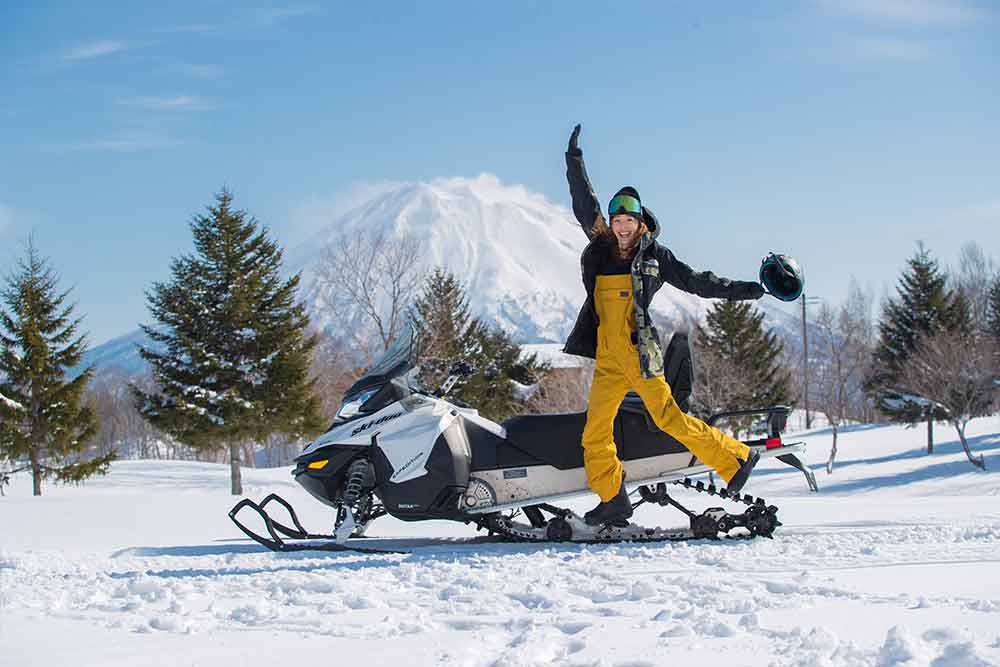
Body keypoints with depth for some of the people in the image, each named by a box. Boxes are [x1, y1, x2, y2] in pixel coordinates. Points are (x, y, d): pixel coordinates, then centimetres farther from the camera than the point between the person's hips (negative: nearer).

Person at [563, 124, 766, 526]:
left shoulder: (654, 254, 3)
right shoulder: (602, 247, 11)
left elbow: (696, 281, 6)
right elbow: (584, 202, 16)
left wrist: (745, 290, 4)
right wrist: (574, 159, 16)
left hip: (640, 353, -4)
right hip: (607, 358, 4)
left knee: (668, 418, -9)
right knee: (595, 431, -2)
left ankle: (735, 459, 4)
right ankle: (613, 501, 5)